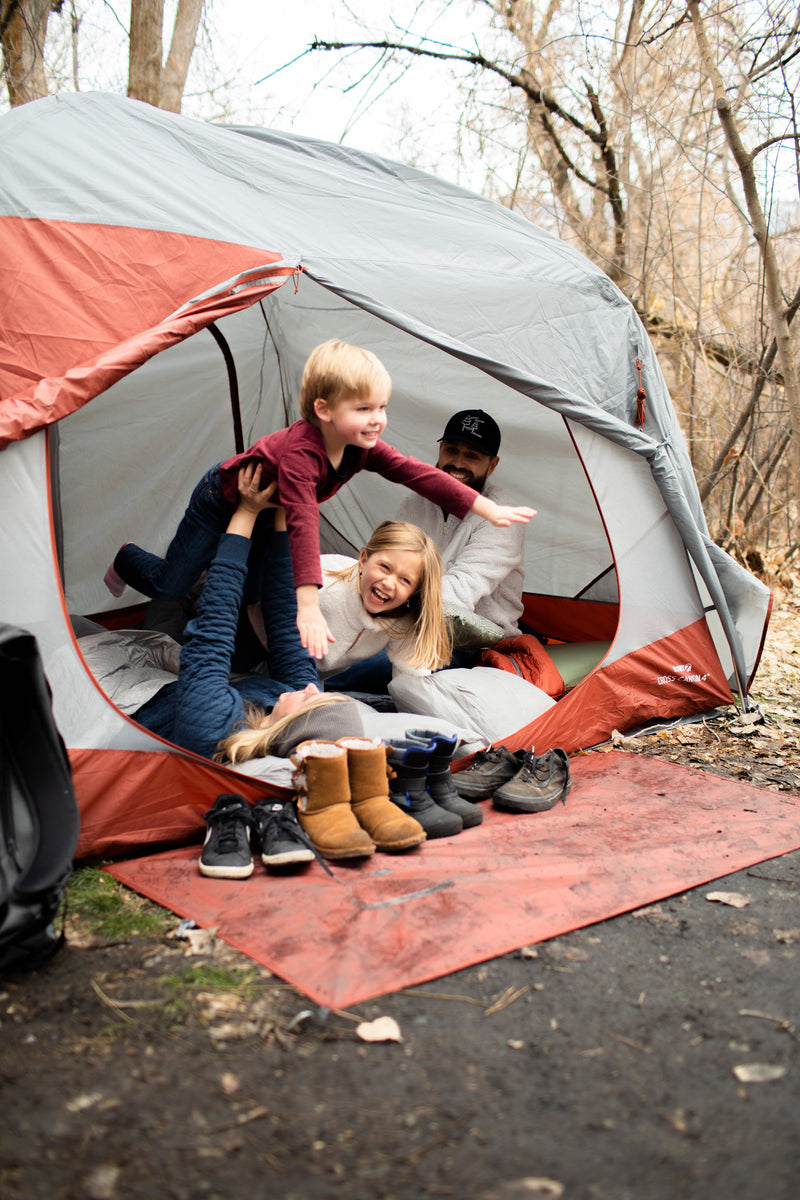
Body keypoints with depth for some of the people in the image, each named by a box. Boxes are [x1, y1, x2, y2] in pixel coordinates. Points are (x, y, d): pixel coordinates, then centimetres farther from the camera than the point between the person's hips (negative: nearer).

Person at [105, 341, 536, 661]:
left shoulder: (362, 447, -22)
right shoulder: (298, 452, -44)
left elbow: (419, 474, -21)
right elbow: (304, 525, -53)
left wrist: (486, 508, -24)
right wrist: (308, 608, -59)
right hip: (221, 500, -7)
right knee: (170, 584, -2)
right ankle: (125, 558, 30)